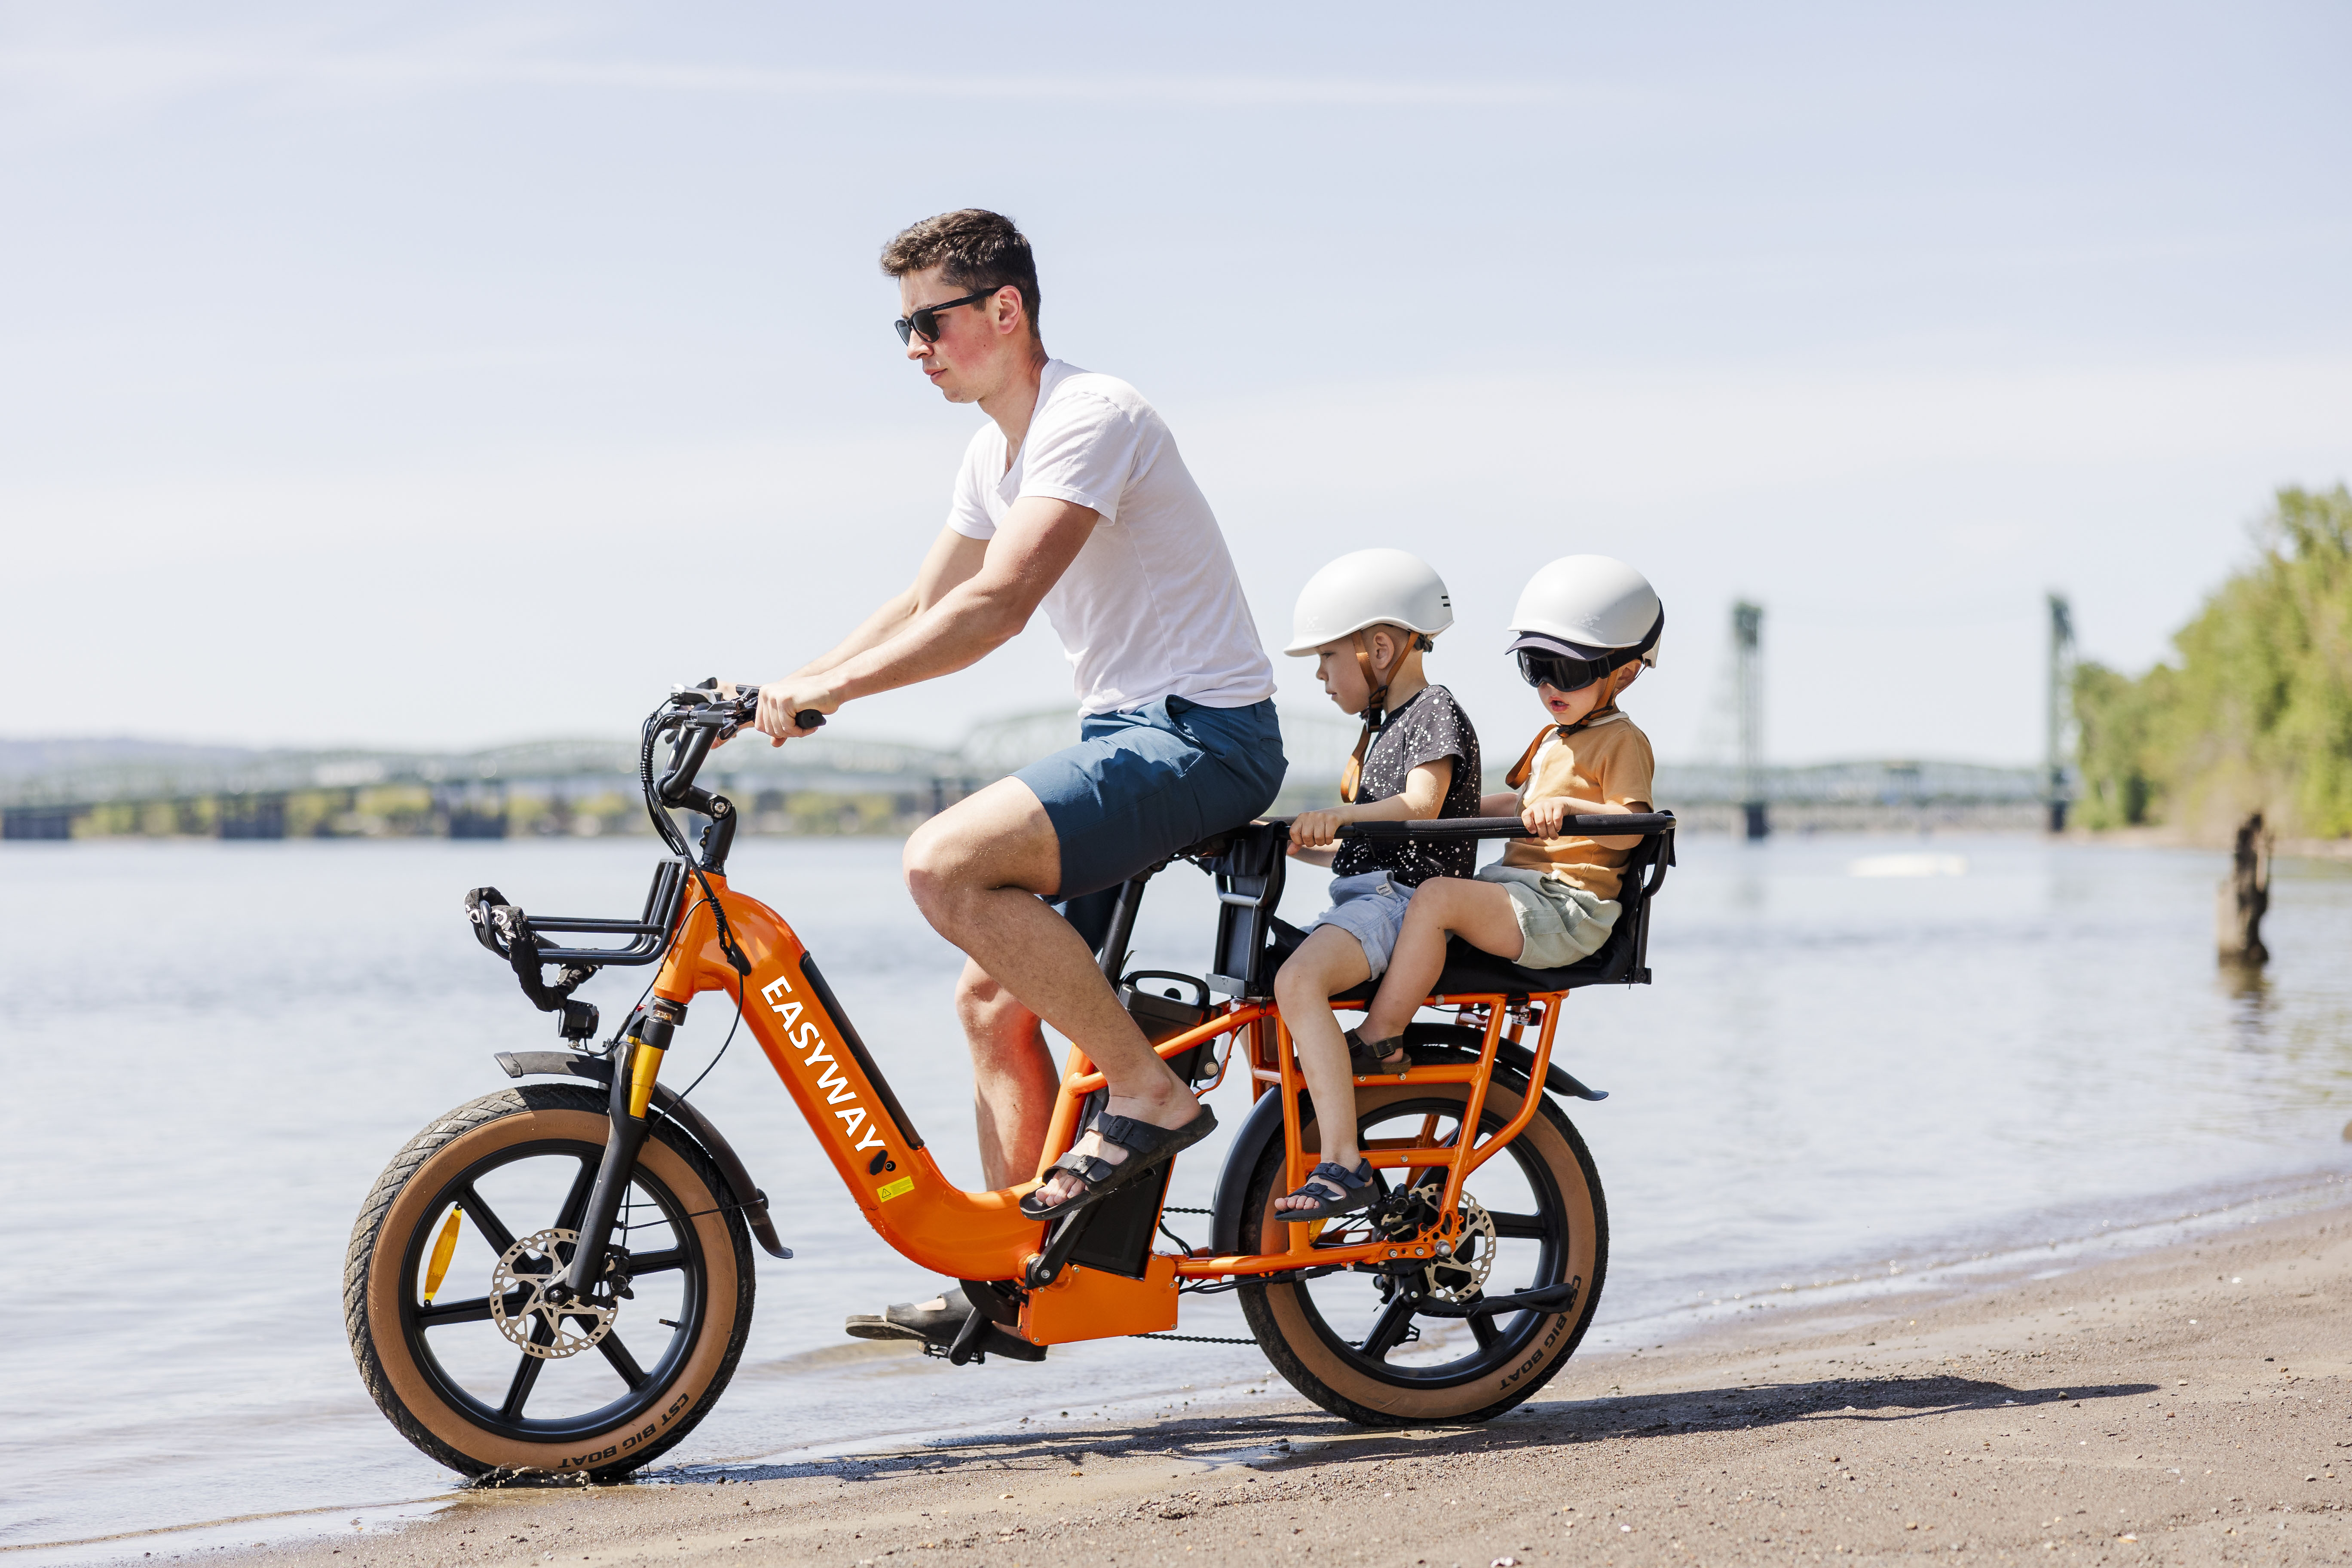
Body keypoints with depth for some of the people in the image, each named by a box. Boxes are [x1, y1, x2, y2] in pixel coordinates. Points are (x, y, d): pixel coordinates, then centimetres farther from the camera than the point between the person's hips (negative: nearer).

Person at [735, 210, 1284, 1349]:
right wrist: (777, 688, 9)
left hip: (1201, 735, -10)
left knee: (945, 864, -26)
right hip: (1130, 731, 10)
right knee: (992, 993, 7)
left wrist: (825, 691, -29)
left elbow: (997, 604, -28)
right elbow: (924, 606, 20)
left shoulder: (1089, 416, -17)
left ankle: (1150, 1091, -15)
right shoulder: (996, 448, 14)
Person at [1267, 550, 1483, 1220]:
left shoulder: (1435, 711, -5)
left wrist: (1340, 816, -38)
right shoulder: (1387, 724, 26)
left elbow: (1421, 805, -24)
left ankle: (1343, 1167, -38)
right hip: (1367, 894, 11)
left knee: (1298, 981, -33)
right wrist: (1299, 844, 21)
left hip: (1409, 897, -11)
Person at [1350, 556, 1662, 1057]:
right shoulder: (1552, 738, 23)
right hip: (1517, 884, 10)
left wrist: (1569, 807, -34)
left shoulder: (1622, 741, -5)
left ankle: (1378, 1038, -29)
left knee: (1436, 897, -29)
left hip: (1565, 906, -10)